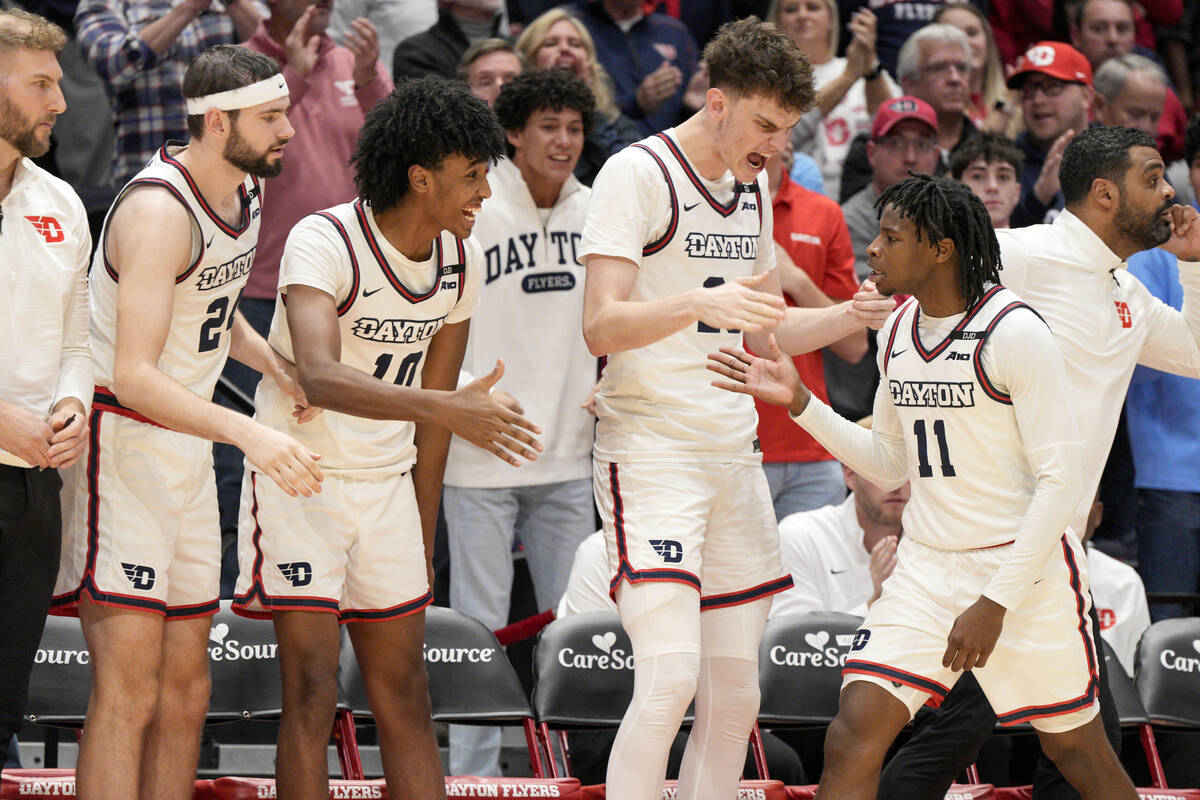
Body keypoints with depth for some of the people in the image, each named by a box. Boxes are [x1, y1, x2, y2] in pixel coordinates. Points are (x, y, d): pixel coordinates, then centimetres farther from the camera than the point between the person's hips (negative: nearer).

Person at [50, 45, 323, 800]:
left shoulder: (245, 192, 7)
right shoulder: (160, 211, -22)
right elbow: (135, 374, -30)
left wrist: (275, 363, 7)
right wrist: (246, 432, -41)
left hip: (186, 448, 9)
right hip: (119, 443, -9)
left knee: (185, 685, 10)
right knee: (129, 687, -15)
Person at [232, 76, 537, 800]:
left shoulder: (461, 259, 0)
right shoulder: (325, 241, -22)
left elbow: (430, 407, 10)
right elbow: (320, 378, -38)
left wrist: (423, 542, 13)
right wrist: (443, 408, -49)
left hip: (386, 486, 6)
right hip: (300, 480, -6)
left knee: (405, 698, 8)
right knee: (313, 696, -10)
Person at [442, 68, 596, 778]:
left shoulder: (596, 214, 7)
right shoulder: (471, 212, -8)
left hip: (569, 457, 5)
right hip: (481, 457, -5)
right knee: (480, 626, -3)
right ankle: (471, 775, 2)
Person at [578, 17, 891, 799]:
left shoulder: (752, 185, 15)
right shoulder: (638, 173, -9)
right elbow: (602, 325, -18)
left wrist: (852, 315, 6)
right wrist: (700, 304, -34)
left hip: (734, 456, 8)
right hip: (650, 451, -8)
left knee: (734, 695, 6)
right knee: (670, 679, -19)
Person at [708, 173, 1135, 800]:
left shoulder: (1013, 333, -16)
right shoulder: (897, 331, 7)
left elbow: (1060, 478, -16)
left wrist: (995, 602, -19)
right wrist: (799, 402, 5)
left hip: (1024, 564, -5)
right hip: (925, 566, 6)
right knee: (854, 737, -11)